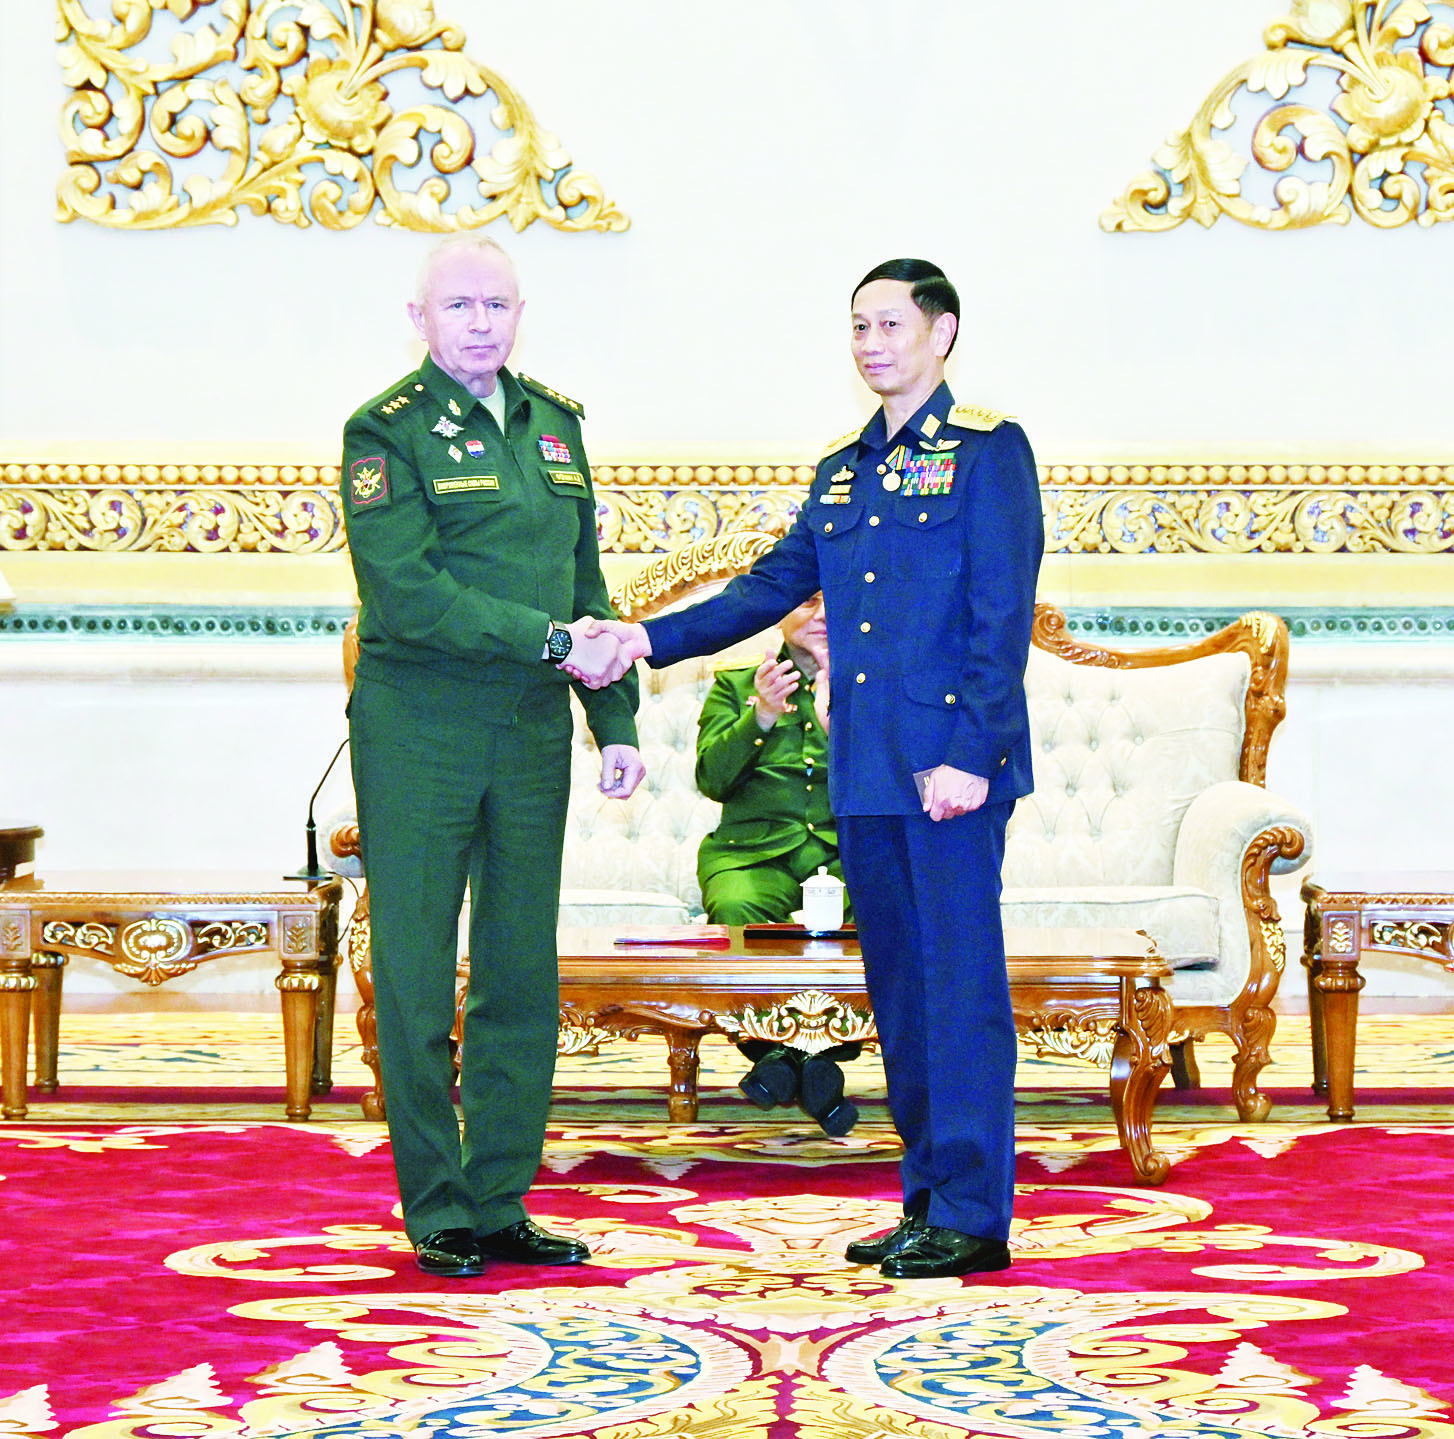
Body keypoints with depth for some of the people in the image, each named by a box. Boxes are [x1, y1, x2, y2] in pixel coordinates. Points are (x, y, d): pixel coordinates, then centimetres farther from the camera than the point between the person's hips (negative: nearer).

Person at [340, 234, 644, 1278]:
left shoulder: (555, 421, 13)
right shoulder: (386, 431, -5)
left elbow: (584, 585, 17)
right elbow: (406, 594, -16)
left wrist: (616, 721, 9)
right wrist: (551, 639, -18)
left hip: (532, 733, 5)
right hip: (418, 732, -5)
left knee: (524, 978, 7)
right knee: (417, 982, -1)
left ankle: (500, 1205, 15)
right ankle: (436, 1213, 9)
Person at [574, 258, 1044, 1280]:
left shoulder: (988, 450, -4)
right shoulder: (843, 469, 18)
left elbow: (1002, 617, -10)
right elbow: (772, 588, 19)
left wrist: (969, 755, -17)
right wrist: (649, 640, 7)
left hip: (953, 764, -7)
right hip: (865, 771, 7)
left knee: (961, 978, -6)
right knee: (898, 986, 10)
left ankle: (973, 1218, -1)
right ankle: (927, 1201, 18)